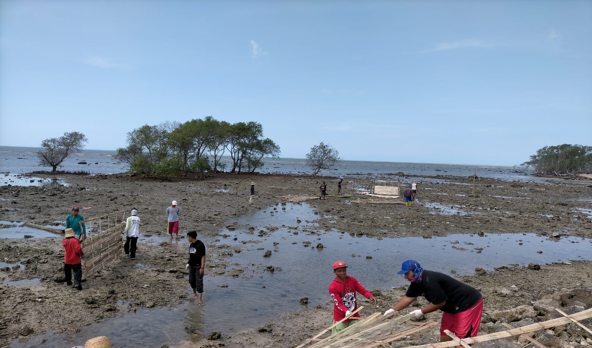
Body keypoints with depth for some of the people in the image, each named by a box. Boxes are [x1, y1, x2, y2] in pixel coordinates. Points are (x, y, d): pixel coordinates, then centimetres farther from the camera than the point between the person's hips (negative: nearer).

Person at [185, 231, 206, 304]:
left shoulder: (200, 245, -17)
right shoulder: (191, 244, 7)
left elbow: (203, 256, -17)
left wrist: (202, 267, -19)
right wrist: (188, 263, 11)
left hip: (198, 266, -8)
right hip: (192, 266, 8)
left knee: (199, 281, -5)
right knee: (191, 280, 14)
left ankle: (200, 297, 2)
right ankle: (195, 293, 36)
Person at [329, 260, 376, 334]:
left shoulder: (352, 280, -4)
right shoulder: (333, 286, -17)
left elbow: (362, 290, -5)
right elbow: (338, 303, -22)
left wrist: (370, 296, -26)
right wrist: (346, 311, -39)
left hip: (354, 315, 4)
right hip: (340, 318, -4)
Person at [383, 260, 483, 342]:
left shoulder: (429, 281, -31)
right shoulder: (417, 281, -1)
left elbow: (440, 302, -25)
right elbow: (408, 297, 6)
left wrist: (421, 311, -15)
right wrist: (394, 309, -1)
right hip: (452, 307, 10)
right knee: (445, 336, 12)